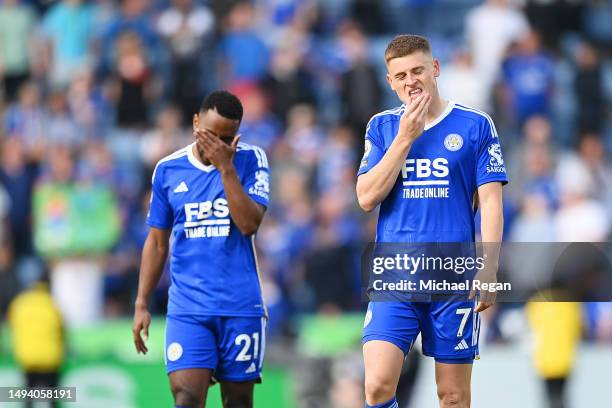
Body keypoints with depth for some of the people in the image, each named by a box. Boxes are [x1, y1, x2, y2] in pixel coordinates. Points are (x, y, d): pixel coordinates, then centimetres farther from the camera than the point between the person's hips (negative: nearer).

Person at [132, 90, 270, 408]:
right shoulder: (168, 169, 6)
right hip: (187, 308, 0)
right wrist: (141, 304, 8)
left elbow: (249, 224, -13)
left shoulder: (250, 160, 1)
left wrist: (226, 167, -15)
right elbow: (157, 242, 12)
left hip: (240, 307, 0)